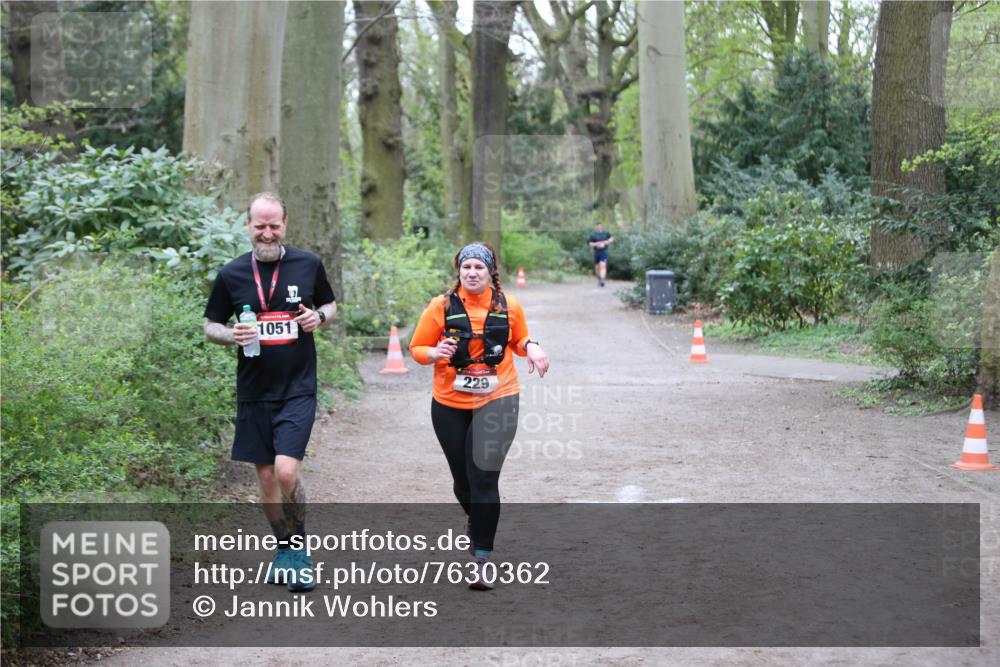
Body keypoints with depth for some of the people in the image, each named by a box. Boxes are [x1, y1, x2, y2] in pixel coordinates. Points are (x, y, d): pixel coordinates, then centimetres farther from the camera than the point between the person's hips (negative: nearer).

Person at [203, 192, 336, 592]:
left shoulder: (308, 265, 0)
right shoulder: (232, 274, 0)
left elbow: (331, 305, 16)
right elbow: (210, 326, 9)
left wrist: (319, 316, -7)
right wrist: (231, 335, -13)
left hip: (298, 389, -2)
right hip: (254, 391, 2)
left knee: (287, 472, -16)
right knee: (266, 477, 8)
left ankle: (299, 549, 4)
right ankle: (284, 550, 27)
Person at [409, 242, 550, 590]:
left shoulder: (508, 306, 1)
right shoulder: (441, 306, -4)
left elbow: (518, 341, 17)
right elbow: (416, 348, 1)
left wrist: (531, 347, -6)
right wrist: (435, 353, -21)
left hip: (497, 401, -1)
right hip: (450, 404, 1)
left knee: (484, 478, -12)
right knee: (463, 479, 14)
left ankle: (483, 556, -5)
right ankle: (476, 521, 47)